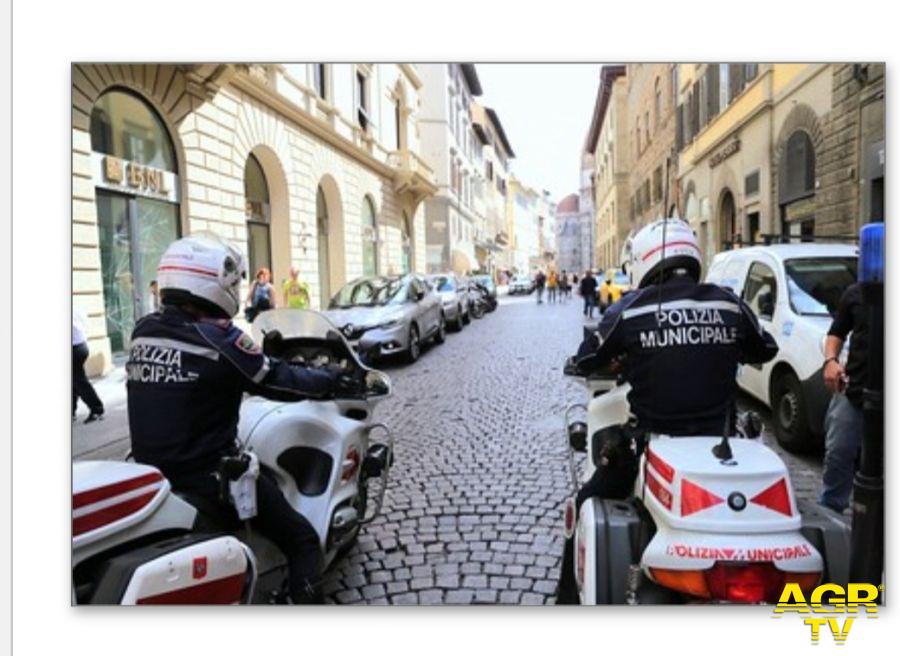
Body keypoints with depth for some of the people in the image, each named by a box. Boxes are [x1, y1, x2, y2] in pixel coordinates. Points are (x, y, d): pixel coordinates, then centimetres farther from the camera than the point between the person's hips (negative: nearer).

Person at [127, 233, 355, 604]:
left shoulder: (142, 333, 3)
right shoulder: (216, 337, -18)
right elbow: (281, 382, -10)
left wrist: (254, 358, 28)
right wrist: (329, 380, 8)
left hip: (150, 476, 8)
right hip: (212, 479, -7)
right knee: (302, 541, 6)